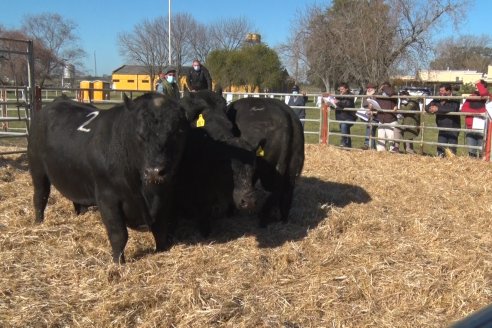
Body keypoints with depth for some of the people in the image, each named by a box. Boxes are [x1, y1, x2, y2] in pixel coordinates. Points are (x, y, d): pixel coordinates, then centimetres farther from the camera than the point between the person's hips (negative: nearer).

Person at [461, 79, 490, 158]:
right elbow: (464, 109, 2)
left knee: (482, 153, -7)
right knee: (471, 152, 4)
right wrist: (476, 112, -11)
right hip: (471, 129, 4)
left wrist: (479, 83, -4)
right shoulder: (471, 97, 15)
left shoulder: (487, 97, 3)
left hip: (482, 129, -4)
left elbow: (483, 93, -22)